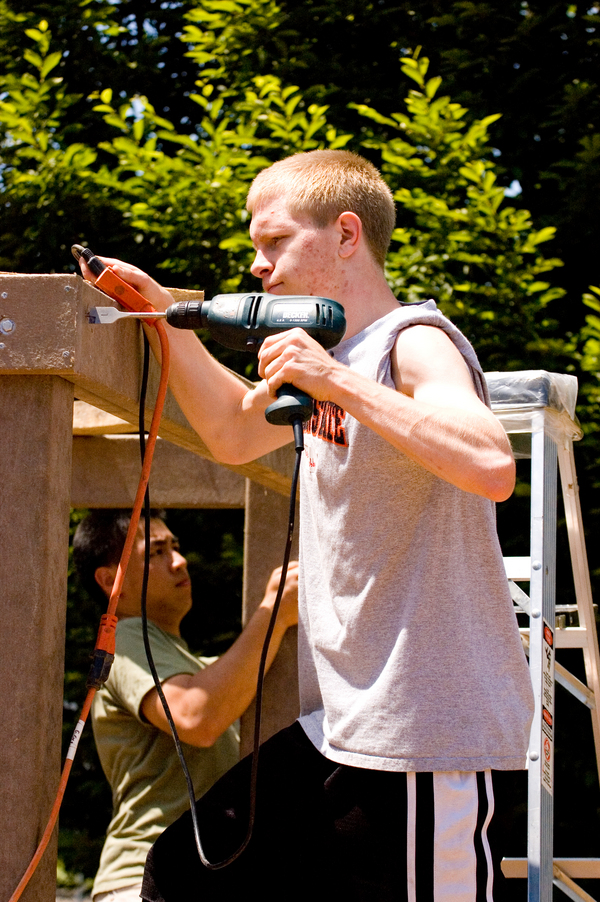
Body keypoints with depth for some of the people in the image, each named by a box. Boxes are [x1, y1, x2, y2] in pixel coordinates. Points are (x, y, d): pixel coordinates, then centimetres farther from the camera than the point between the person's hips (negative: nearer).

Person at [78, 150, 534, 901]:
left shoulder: (413, 344, -12)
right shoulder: (338, 353, 15)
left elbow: (492, 469, -29)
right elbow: (235, 436, 28)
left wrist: (338, 383, -28)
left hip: (427, 735, -9)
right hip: (341, 726, 9)